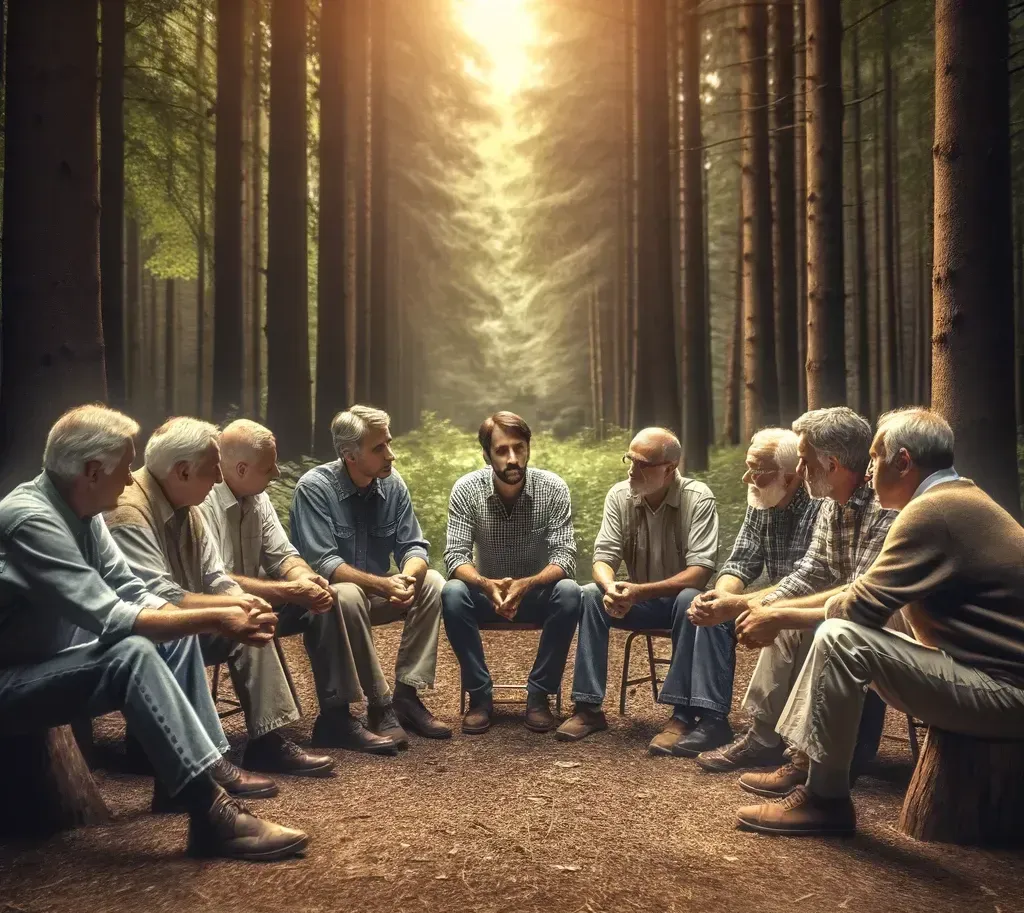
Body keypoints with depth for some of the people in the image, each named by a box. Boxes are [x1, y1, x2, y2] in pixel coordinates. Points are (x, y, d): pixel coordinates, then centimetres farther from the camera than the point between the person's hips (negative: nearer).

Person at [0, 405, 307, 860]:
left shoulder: (79, 510, 1)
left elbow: (132, 592, 1)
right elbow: (109, 620, -32)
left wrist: (218, 615, -13)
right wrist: (214, 619, -26)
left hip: (55, 657, 10)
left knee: (176, 635, 7)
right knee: (132, 653, -31)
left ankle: (201, 766, 3)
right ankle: (210, 811, -30)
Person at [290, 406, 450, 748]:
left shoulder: (393, 484, -4)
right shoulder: (314, 487, -18)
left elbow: (414, 547, -4)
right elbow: (322, 563, -25)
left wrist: (408, 577, -29)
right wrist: (383, 585, -36)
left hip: (379, 590, 5)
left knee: (432, 583, -18)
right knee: (348, 596, -37)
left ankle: (406, 695, -15)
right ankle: (380, 706, -23)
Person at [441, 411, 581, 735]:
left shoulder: (553, 488, -16)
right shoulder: (466, 489, -15)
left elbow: (565, 556, -21)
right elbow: (455, 556, -19)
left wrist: (526, 585, -41)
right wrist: (486, 585, -41)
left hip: (538, 593, 0)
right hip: (487, 592, 0)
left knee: (569, 593, -32)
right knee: (451, 594, -30)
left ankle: (539, 695, -14)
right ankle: (480, 695, -13)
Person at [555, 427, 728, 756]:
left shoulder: (698, 498, -19)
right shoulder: (619, 495, -9)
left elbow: (700, 572, -26)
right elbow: (603, 558, -10)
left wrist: (640, 591, -37)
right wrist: (611, 588, -35)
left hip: (681, 597, -3)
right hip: (638, 598, 3)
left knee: (691, 601, -36)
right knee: (589, 596, -23)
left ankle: (684, 714, -30)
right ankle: (588, 707, -18)